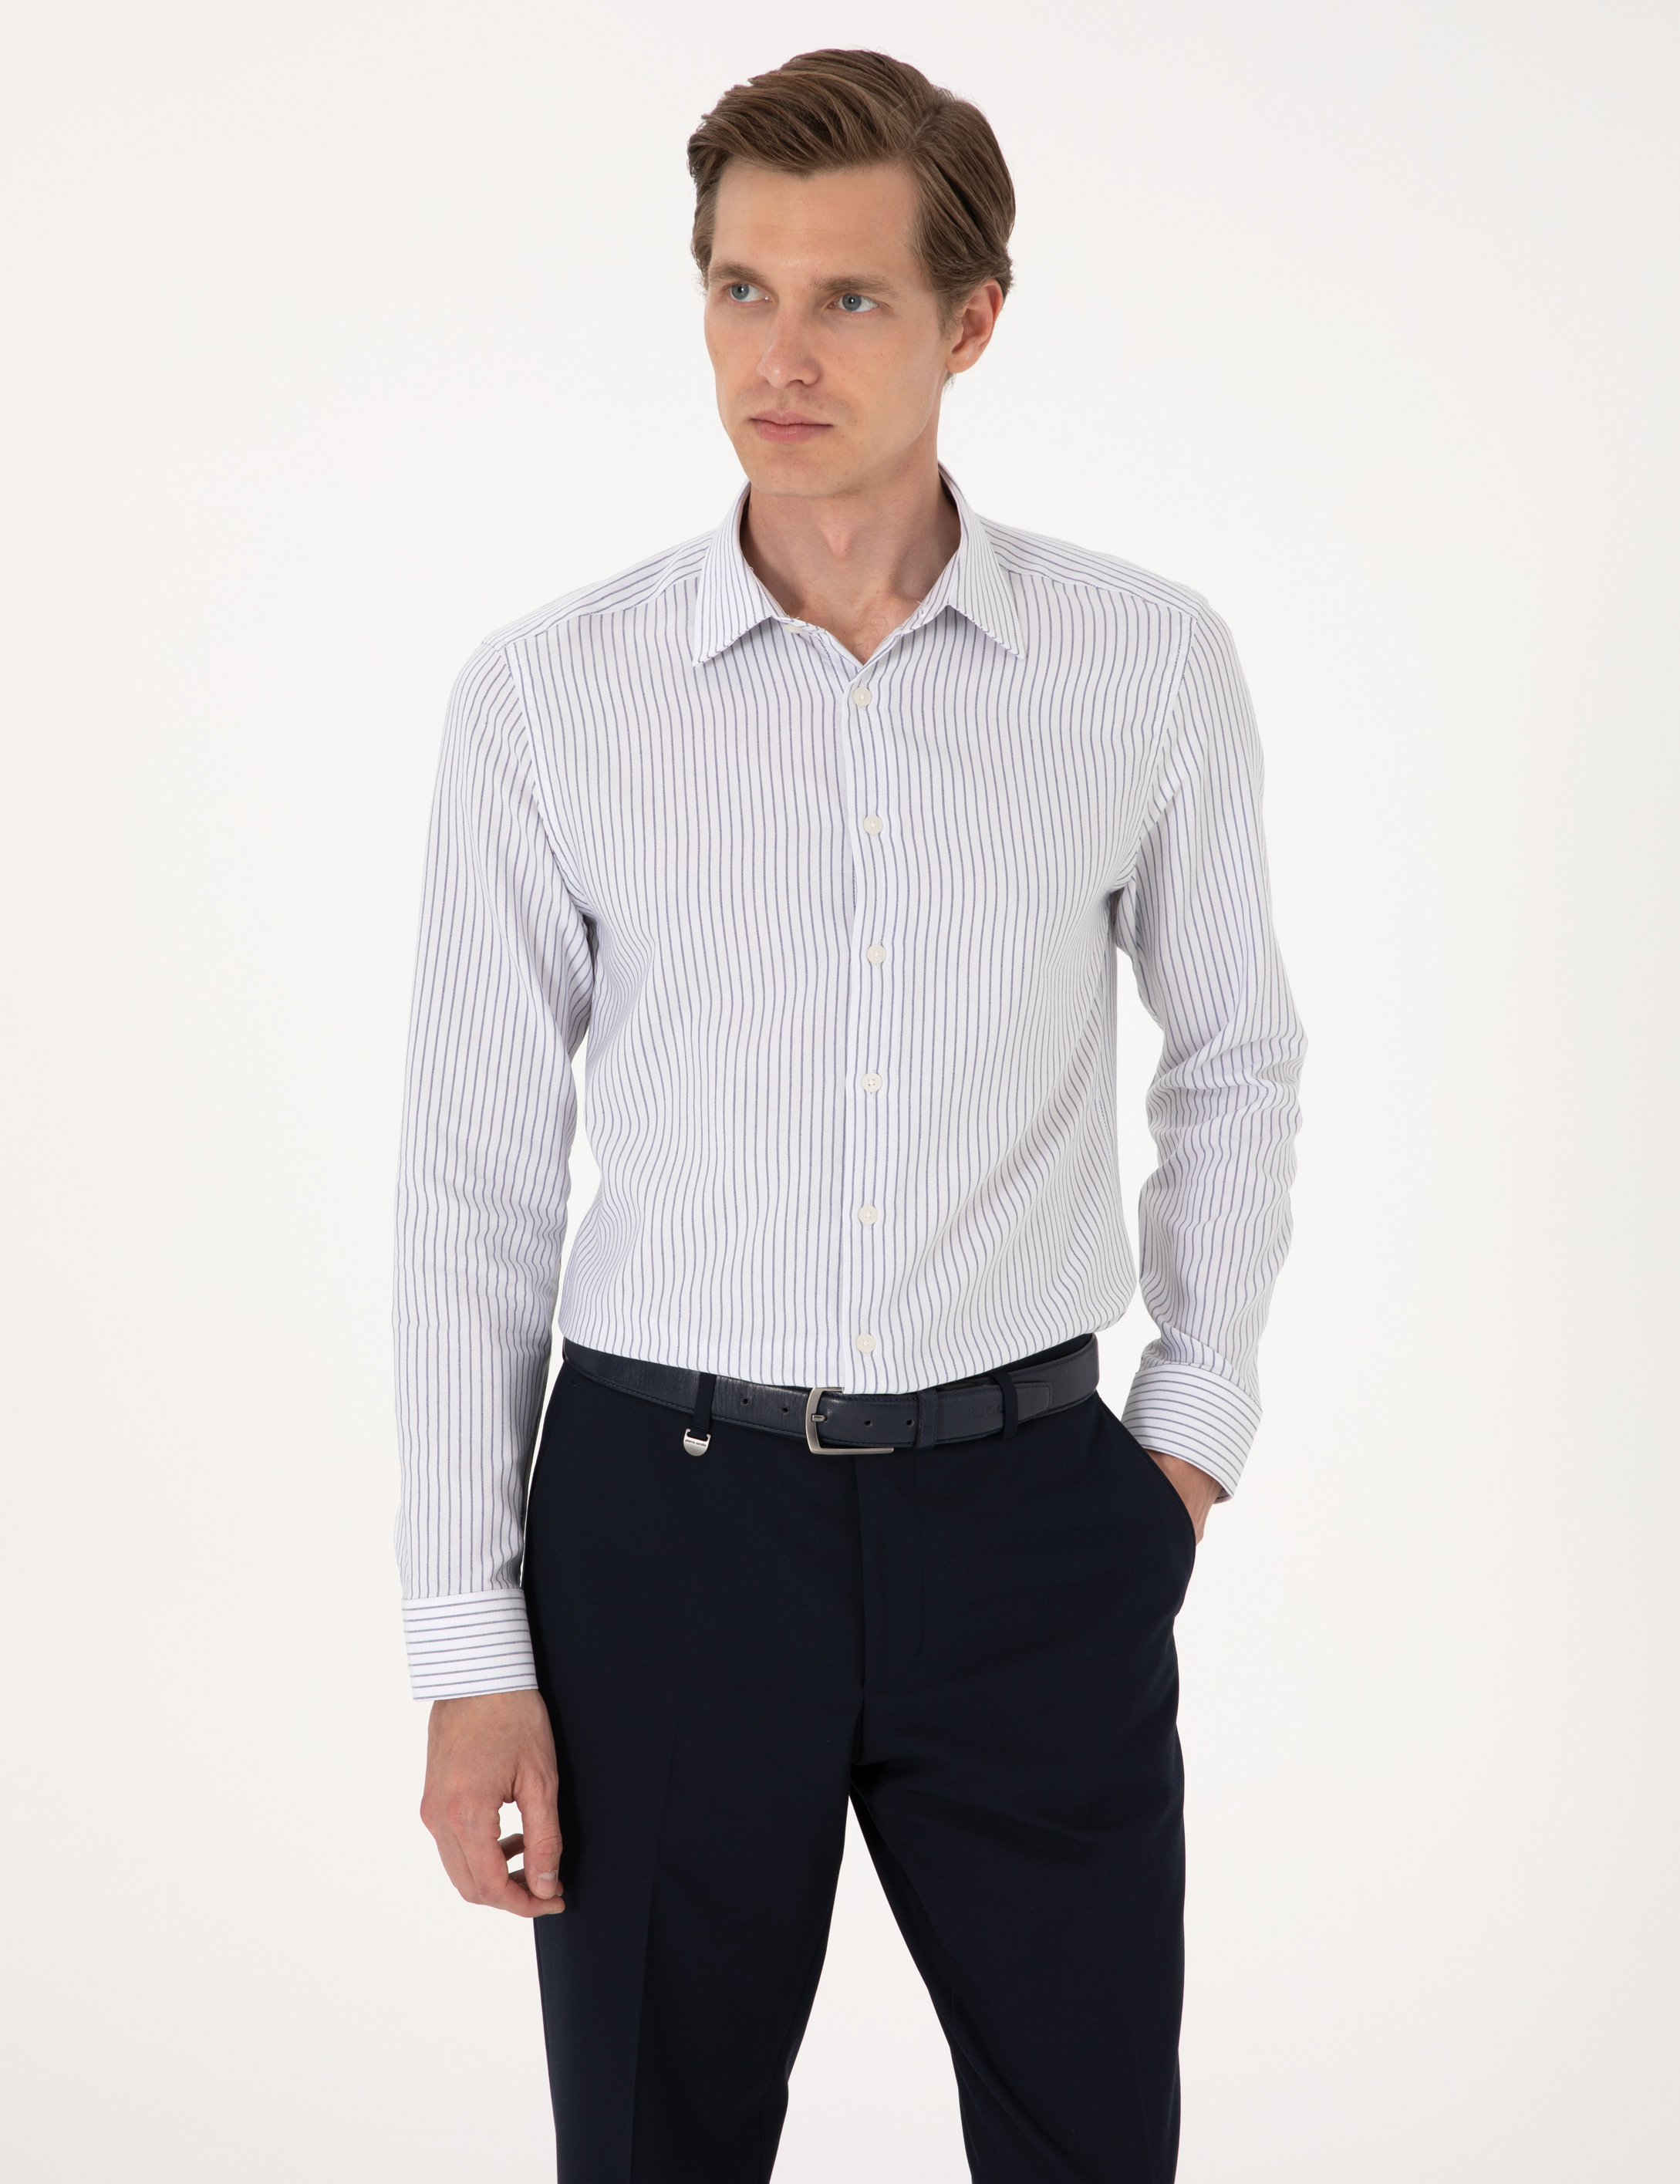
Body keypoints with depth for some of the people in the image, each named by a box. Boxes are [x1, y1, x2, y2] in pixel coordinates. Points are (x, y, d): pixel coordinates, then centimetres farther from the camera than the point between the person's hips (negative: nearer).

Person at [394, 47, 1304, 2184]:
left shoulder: (1152, 666, -1)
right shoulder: (545, 697, -4)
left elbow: (1233, 1060, 14)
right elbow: (475, 1177, -1)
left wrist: (1196, 1424, 8)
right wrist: (469, 1651, -2)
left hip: (1030, 1514, 1)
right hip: (662, 1508, 0)